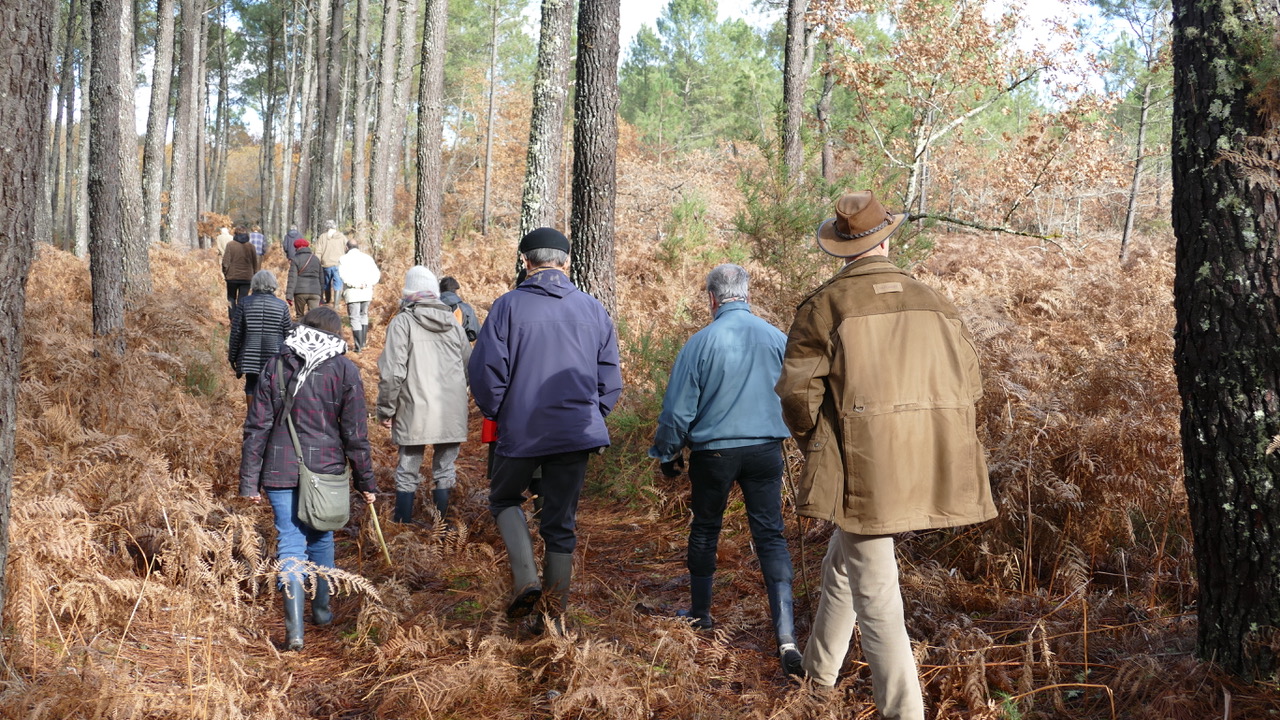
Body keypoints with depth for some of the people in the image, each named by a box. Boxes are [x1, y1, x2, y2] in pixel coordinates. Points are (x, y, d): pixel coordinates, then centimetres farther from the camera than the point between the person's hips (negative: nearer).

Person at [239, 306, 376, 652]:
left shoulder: (275, 367, 0)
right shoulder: (345, 370, -5)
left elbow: (257, 428, -1)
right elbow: (355, 434, -4)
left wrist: (250, 481, 4)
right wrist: (366, 481, 5)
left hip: (280, 471, 0)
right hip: (326, 470, 0)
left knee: (290, 545, 0)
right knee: (321, 540, 20)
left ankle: (294, 627, -11)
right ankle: (321, 609, 34)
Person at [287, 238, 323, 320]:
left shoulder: (295, 260, 0)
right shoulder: (316, 259, 14)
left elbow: (292, 278, -7)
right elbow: (321, 278, 19)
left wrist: (289, 296, -10)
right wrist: (321, 298, 26)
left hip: (300, 292, -2)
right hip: (315, 292, 2)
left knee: (300, 316, 13)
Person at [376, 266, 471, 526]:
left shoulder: (402, 323, -7)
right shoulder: (453, 323, 8)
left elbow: (392, 373, -12)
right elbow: (471, 366, 14)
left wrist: (386, 410, -1)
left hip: (415, 414, -3)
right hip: (452, 414, 4)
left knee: (408, 474, 8)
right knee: (445, 472, 13)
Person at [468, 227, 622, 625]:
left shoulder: (509, 306, -8)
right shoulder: (593, 310, 3)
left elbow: (486, 369, -9)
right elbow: (610, 379, 6)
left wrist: (495, 412, 8)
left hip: (521, 430, -3)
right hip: (576, 434, 3)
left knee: (505, 499, 21)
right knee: (561, 522, 12)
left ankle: (525, 577, 1)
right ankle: (555, 616, 16)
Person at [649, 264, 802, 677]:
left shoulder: (702, 342, -11)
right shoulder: (777, 339, -2)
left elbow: (678, 409, -6)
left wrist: (668, 455, 9)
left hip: (713, 452, -2)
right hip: (766, 451, 2)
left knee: (705, 529, 18)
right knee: (770, 536, 2)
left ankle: (700, 614, 32)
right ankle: (785, 634, -10)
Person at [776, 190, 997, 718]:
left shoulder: (824, 305, -4)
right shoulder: (935, 303, 10)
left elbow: (797, 392, -7)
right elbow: (969, 384, 11)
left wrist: (815, 443, 10)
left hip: (863, 467, -6)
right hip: (927, 468, 6)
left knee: (874, 595, 0)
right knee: (843, 558, 25)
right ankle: (818, 670, 40)